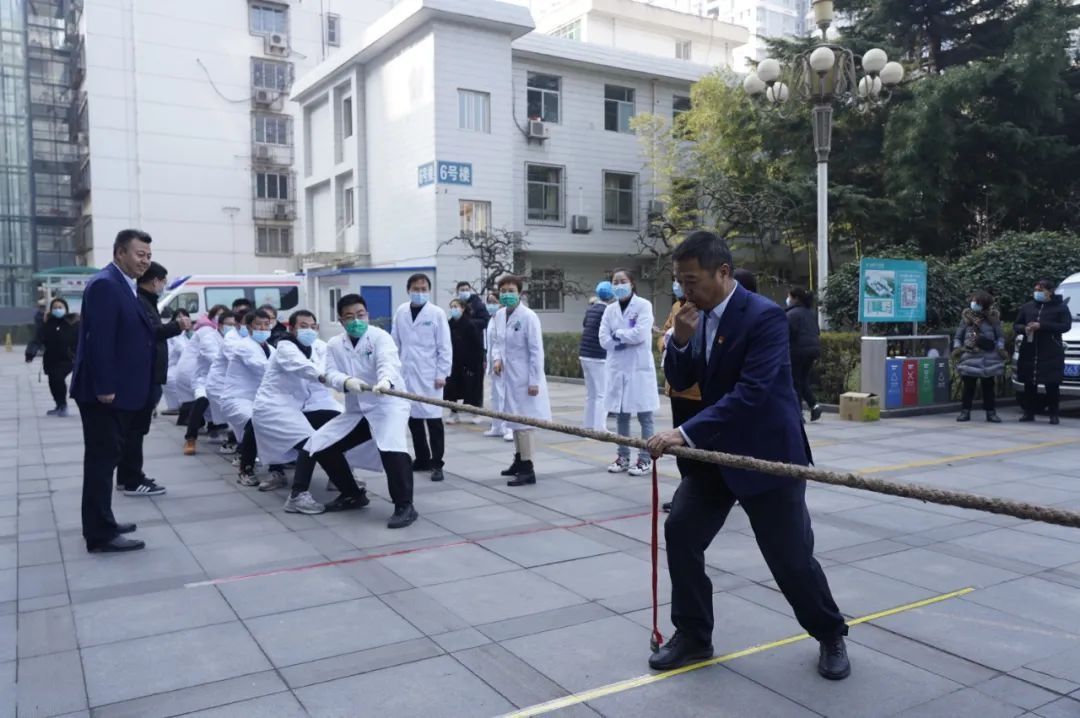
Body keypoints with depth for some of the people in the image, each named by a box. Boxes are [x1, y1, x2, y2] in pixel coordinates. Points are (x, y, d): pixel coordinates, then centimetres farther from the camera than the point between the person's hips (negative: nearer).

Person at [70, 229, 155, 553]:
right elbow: (99, 340, -22)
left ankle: (101, 523, 27)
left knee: (105, 459, 16)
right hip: (105, 392, -10)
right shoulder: (105, 284, -16)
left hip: (118, 390, 10)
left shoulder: (124, 286, 16)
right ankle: (101, 534, 1)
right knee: (102, 460, -5)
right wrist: (105, 388, -24)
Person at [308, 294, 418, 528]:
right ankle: (353, 494, 22)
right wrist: (347, 381, -34)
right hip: (355, 411, 7)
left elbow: (388, 362, -31)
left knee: (392, 448, -33)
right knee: (320, 446, 5)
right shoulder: (334, 345, 5)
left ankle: (405, 506, -21)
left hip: (388, 405, -6)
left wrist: (385, 381, -55)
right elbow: (331, 375, -10)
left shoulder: (379, 336, -11)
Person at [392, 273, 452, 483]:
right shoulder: (400, 312, 6)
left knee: (433, 419, -4)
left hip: (429, 375, -4)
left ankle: (436, 464, 4)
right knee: (413, 419, 10)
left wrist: (442, 374, -8)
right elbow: (395, 343, 11)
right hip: (406, 374, 4)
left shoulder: (437, 313, -3)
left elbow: (445, 347, -4)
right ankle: (422, 459, 23)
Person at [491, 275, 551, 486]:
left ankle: (528, 469, 0)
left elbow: (536, 351, -16)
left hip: (524, 378, -8)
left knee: (522, 421, -6)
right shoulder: (499, 315, 4)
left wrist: (534, 381, -17)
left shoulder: (528, 316, -16)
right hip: (508, 376, 8)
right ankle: (520, 459, 33)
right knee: (514, 419, 18)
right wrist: (497, 358, -3)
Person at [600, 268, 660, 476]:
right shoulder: (610, 309, 9)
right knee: (621, 415, 11)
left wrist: (618, 334, -5)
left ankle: (645, 459, 7)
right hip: (617, 368, 5)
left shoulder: (643, 305, -4)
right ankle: (623, 456, 20)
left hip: (639, 368, -4)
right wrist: (627, 339, -10)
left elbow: (640, 334, -17)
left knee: (644, 415, 1)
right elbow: (604, 339, 0)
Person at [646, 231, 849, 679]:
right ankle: (693, 636, 16)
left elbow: (751, 391, -30)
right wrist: (680, 340, -14)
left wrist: (686, 433, -33)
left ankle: (831, 636, 28)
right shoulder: (698, 316, 3)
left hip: (768, 454, -7)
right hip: (716, 450, 7)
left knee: (791, 555, 1)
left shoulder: (764, 315, -21)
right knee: (680, 530, 0)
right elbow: (679, 382, 6)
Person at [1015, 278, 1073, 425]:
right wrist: (1024, 329, -6)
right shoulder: (1027, 307, 16)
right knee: (1029, 384, 4)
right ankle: (1029, 412, 11)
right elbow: (1016, 325, 19)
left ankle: (1054, 414, 4)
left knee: (1052, 385, -3)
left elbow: (1066, 326, -7)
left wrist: (1041, 326, -15)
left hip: (1051, 353, -3)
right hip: (1029, 352, 4)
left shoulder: (1060, 307, 4)